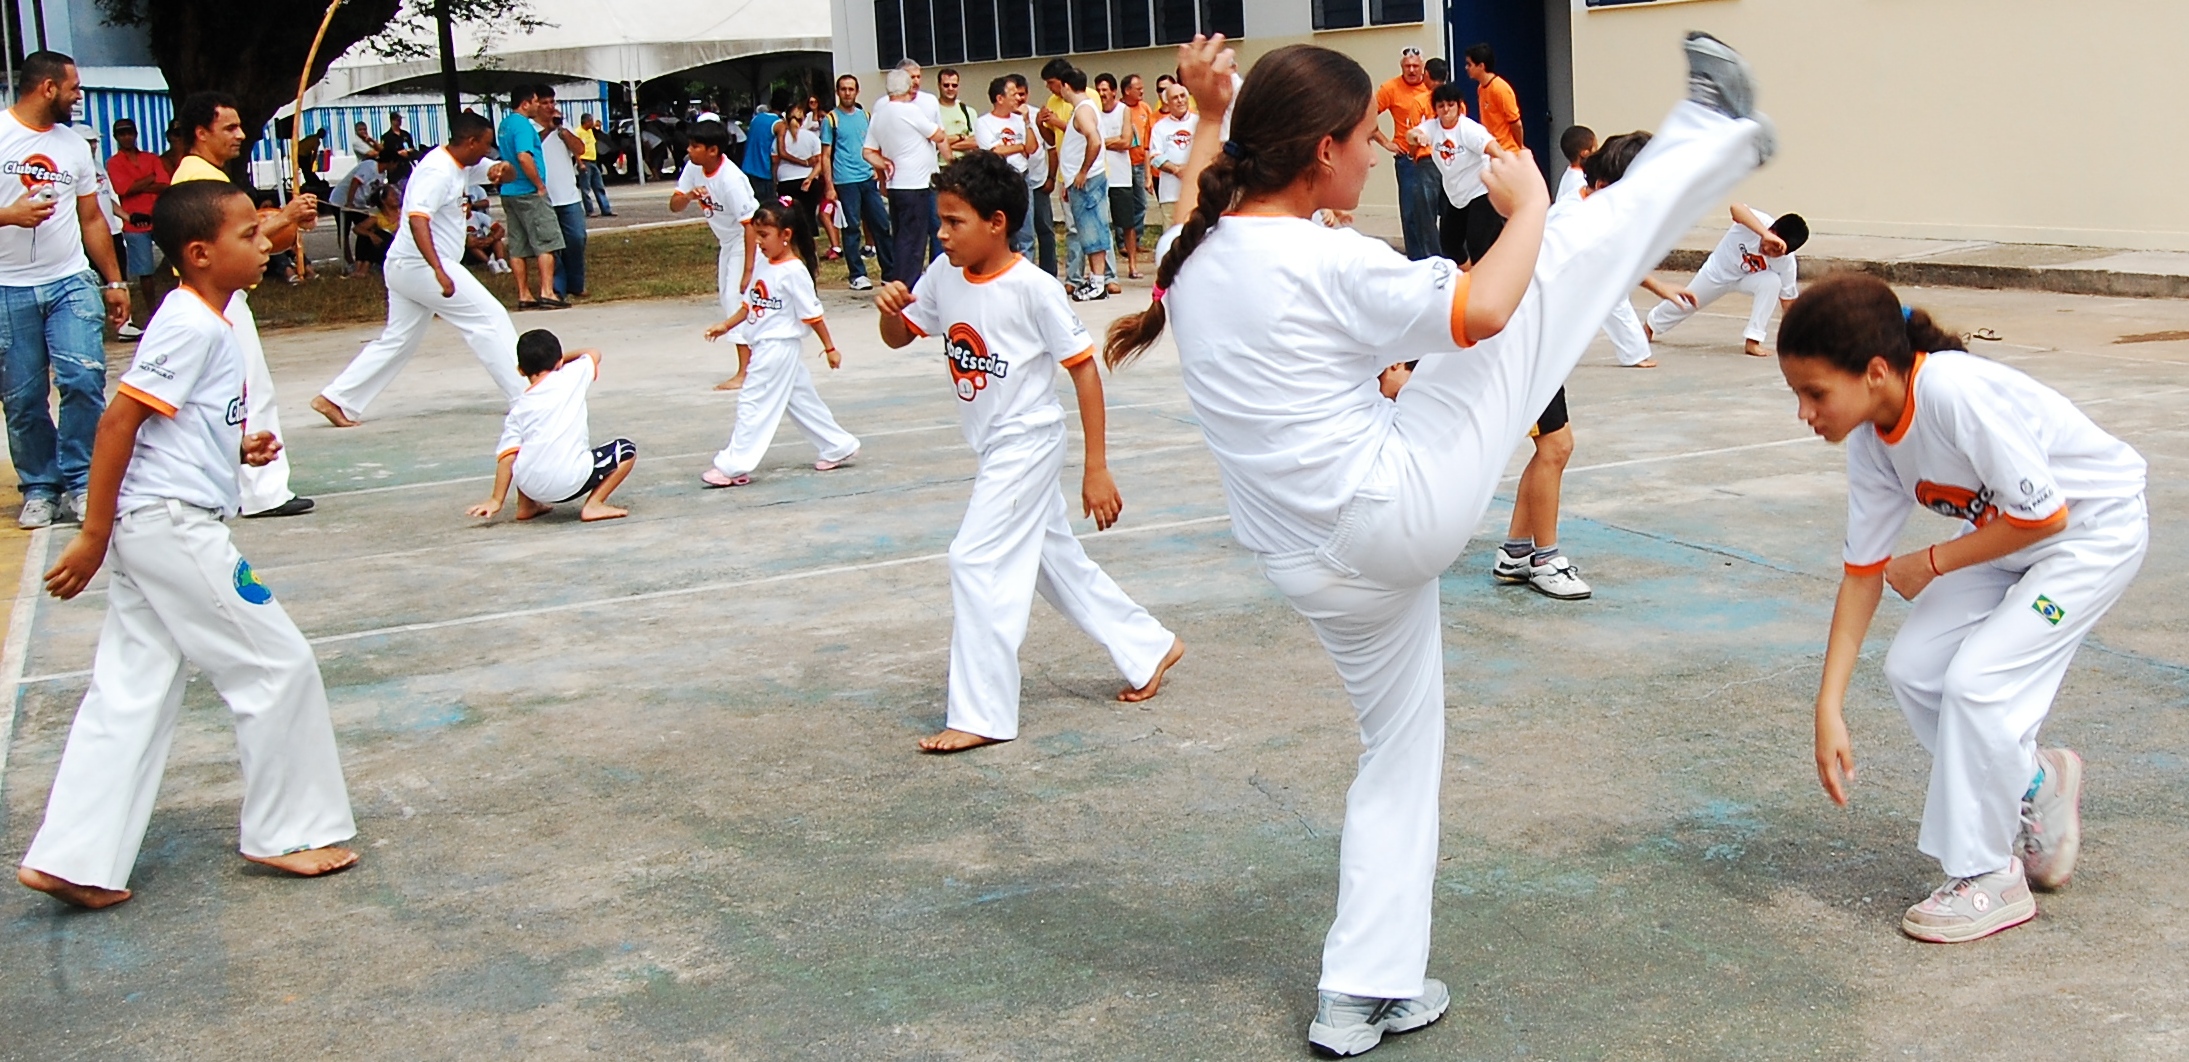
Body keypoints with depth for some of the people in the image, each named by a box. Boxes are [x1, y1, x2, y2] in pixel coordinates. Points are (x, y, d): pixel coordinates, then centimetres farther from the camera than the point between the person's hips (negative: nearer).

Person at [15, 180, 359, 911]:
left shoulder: (206, 321, 14)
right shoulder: (191, 324, -15)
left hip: (149, 530, 10)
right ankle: (287, 831, 13)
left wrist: (240, 449, 5)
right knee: (277, 667, 1)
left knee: (130, 696, 10)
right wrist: (94, 536, -17)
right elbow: (118, 420, -19)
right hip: (175, 526, -10)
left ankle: (73, 859, 11)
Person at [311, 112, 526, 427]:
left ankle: (335, 399, 16)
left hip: (407, 267, 10)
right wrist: (439, 270, -41)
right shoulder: (438, 171, -18)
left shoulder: (462, 165, 11)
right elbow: (417, 219, -31)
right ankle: (526, 396, -6)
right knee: (489, 319, -8)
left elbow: (508, 175, 18)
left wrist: (503, 169, -9)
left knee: (397, 342, 14)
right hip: (422, 265, -10)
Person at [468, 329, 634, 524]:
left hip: (528, 485, 4)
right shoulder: (571, 377, 8)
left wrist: (496, 500, 8)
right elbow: (594, 354, 28)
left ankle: (526, 505, 23)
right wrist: (564, 358, 41)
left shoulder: (518, 408, 14)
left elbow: (507, 456, 6)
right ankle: (593, 505, 2)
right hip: (569, 483, -4)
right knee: (627, 451, 15)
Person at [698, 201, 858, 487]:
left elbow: (812, 313, -12)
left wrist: (829, 347, -7)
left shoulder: (793, 271, -16)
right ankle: (839, 447, 26)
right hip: (764, 346, 9)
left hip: (779, 346, -9)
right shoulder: (763, 265, 7)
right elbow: (749, 304, 16)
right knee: (801, 401, 16)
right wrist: (726, 326, 7)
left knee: (754, 403, -7)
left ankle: (733, 466, -4)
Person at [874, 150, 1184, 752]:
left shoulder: (1032, 289, -20)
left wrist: (1096, 469, -17)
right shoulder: (944, 277, -2)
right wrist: (890, 307, -15)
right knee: (1058, 562, 16)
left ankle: (982, 714, -4)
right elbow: (898, 338, 11)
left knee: (977, 561, -12)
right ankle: (1148, 647, 34)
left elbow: (1084, 368, -16)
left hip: (1027, 444, -8)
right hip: (993, 448, 8)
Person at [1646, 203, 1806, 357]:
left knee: (1773, 282, -32)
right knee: (1686, 303, 16)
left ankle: (1752, 340, -21)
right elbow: (1736, 208, -64)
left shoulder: (1786, 262, -32)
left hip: (1749, 277, 0)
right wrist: (1766, 234, -77)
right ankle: (1650, 326, 50)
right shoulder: (1759, 221, -40)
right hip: (1718, 270, 0)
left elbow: (1788, 301, -20)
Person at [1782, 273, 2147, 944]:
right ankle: (2033, 783, 22)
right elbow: (1864, 572, -6)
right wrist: (1828, 706, -10)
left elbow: (2044, 514, -28)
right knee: (1912, 668, -3)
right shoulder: (1869, 439, -11)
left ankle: (1988, 878, -1)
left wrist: (1932, 564, -16)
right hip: (2009, 536, 8)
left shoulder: (1955, 393, -35)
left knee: (1977, 678, -17)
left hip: (2095, 528, -7)